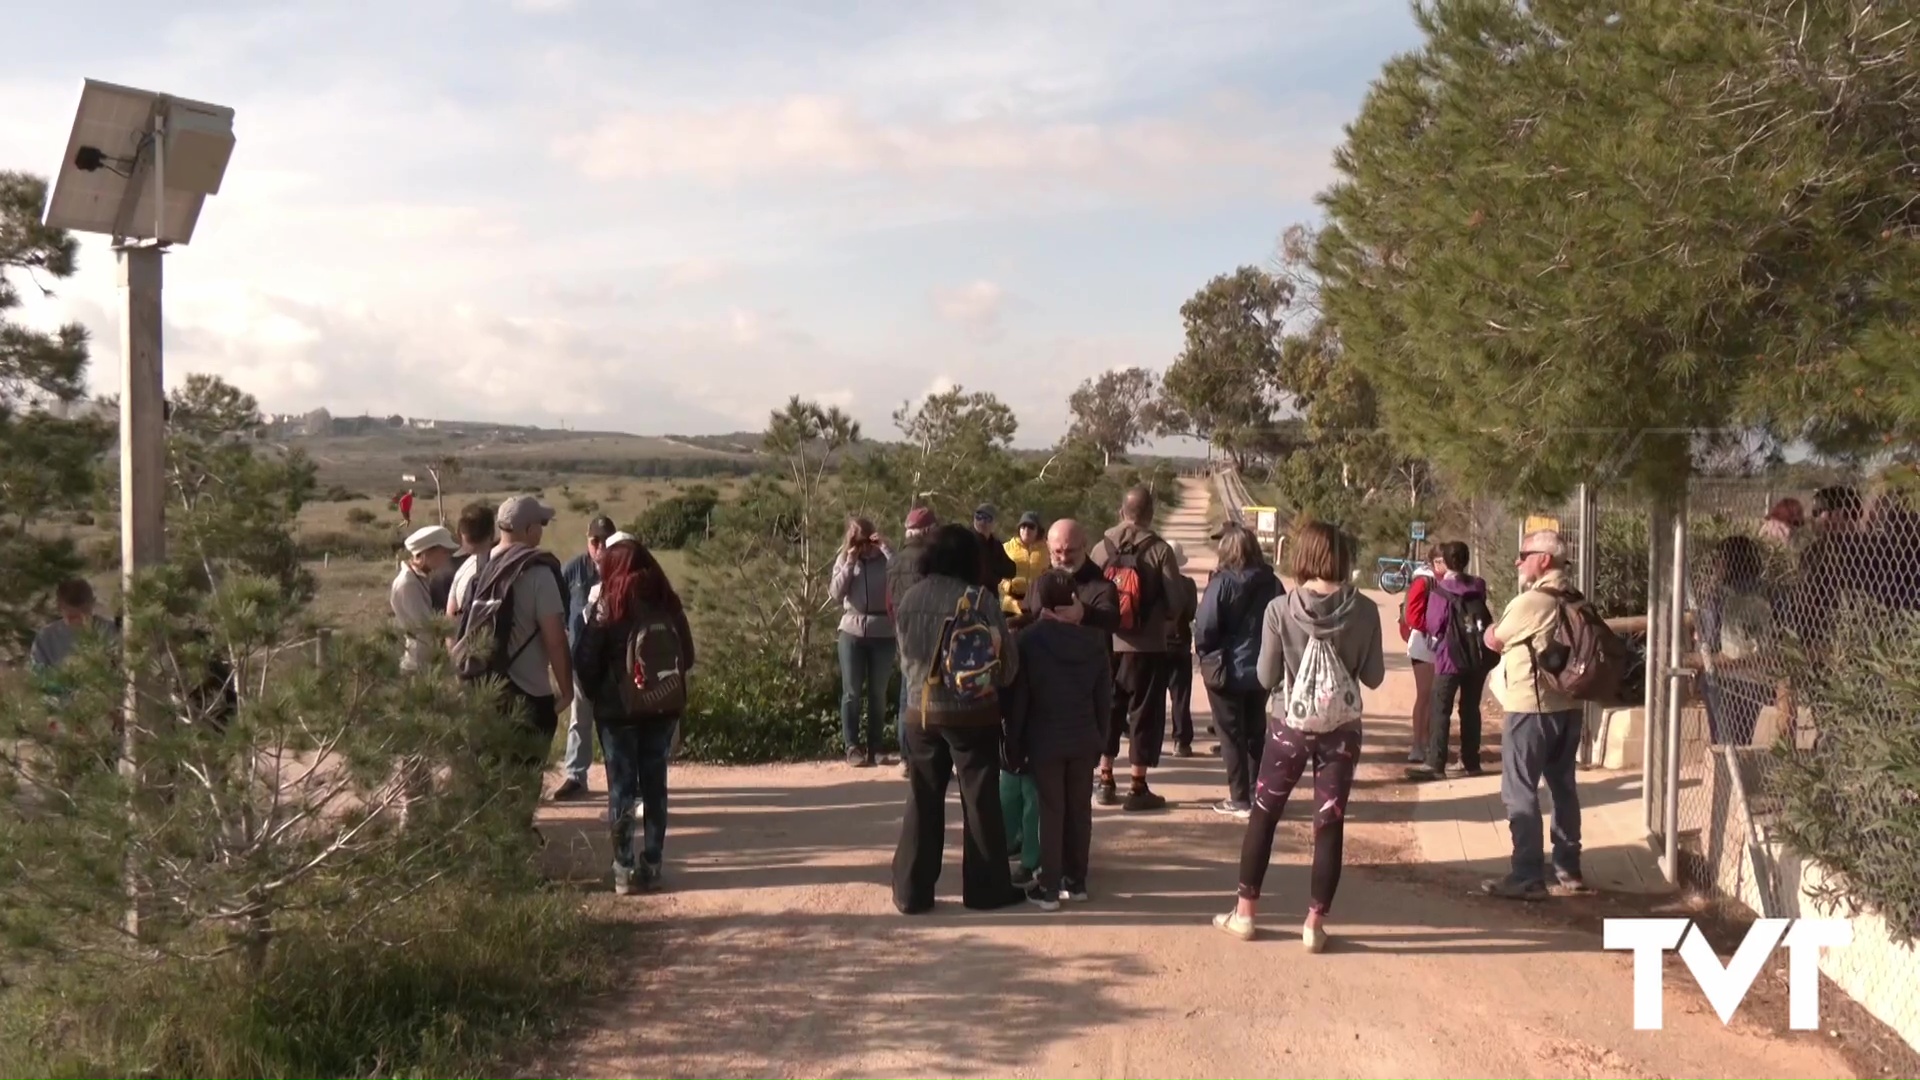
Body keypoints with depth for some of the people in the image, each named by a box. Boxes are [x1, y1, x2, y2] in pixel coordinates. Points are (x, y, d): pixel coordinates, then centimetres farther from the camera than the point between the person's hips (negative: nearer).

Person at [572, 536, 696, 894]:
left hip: (618, 709, -3)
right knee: (655, 786, 9)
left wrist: (596, 695, 8)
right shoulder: (668, 602, 2)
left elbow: (585, 661, -8)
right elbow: (687, 656, 8)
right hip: (662, 707, 3)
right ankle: (652, 866, 11)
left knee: (621, 788, 3)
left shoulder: (607, 606, -9)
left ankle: (624, 870, 3)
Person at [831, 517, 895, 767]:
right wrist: (850, 563, -12)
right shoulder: (844, 560, 5)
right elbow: (836, 594, -6)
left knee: (877, 693, 6)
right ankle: (852, 747, 5)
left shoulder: (884, 559, -1)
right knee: (851, 693, 1)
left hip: (883, 634, -1)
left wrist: (885, 548, -19)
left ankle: (874, 748, 13)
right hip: (852, 632, 1)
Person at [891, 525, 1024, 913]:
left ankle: (912, 891, 15)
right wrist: (990, 684, 12)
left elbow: (905, 658, 8)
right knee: (981, 802, 9)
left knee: (922, 802, 12)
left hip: (920, 712, 4)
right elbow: (1007, 662, -7)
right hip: (972, 713, -4)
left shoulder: (908, 600, -1)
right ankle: (986, 888, 18)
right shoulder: (979, 599, -13)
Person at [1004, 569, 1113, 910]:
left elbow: (1018, 699, -9)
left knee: (1050, 812, 2)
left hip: (1044, 741, -3)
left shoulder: (1029, 640, -11)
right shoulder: (1094, 640, -1)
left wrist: (1014, 745, 0)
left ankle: (1048, 888, 5)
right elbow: (1104, 697, 4)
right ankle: (1076, 881, 20)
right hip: (1083, 740, 3)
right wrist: (1099, 739, 14)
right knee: (1080, 810, 12)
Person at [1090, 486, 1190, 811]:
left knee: (1107, 712, 15)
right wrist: (1167, 624, 10)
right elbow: (1176, 604, -10)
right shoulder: (1160, 551, -9)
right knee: (1144, 714, 6)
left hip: (1107, 644, 3)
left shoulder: (1101, 548, -1)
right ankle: (1138, 789, 8)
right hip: (1148, 647, -3)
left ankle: (1106, 782, 21)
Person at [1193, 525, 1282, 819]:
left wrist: (1207, 655, 1)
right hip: (1261, 670, 5)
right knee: (1256, 733, 15)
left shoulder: (1222, 584, -14)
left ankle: (1240, 800, 3)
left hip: (1227, 671, -5)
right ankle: (1258, 796, 17)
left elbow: (1204, 629, -17)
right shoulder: (1272, 583, 1)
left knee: (1232, 735, 4)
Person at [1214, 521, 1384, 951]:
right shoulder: (1363, 611, -9)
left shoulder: (1280, 610, -12)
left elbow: (1266, 678, -6)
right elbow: (1373, 677, -1)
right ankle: (1314, 924, 13)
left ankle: (1244, 913, 22)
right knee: (1329, 825, 9)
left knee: (1263, 816, 14)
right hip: (1342, 731, 1)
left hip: (1290, 727, -1)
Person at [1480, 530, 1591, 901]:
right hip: (1569, 705, 8)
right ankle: (1568, 868, 24)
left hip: (1532, 707, -8)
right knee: (1564, 787, 16)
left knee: (1520, 791, -3)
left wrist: (1491, 629, 16)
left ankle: (1528, 877, -4)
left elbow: (1494, 641, -5)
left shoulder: (1531, 601, -16)